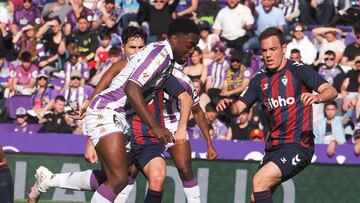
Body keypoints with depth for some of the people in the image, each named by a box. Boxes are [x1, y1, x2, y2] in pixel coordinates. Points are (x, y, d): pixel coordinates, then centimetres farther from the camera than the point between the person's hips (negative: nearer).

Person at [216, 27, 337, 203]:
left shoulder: (298, 70, -8)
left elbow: (331, 91, -19)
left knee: (259, 181, -24)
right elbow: (238, 109, 11)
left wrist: (317, 97, -41)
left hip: (298, 145, -8)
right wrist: (228, 105, -12)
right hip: (274, 147, 8)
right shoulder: (260, 80, 11)